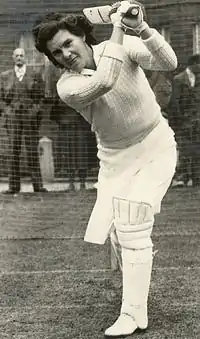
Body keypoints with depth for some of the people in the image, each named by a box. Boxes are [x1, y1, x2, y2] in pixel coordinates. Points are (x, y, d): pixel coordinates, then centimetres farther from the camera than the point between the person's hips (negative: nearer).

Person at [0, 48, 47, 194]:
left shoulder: (35, 75, 8)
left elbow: (40, 97, 8)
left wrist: (35, 110, -3)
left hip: (30, 116, -1)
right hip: (12, 116, 1)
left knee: (32, 151, -2)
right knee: (13, 151, -2)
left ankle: (38, 185, 1)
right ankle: (14, 186, 1)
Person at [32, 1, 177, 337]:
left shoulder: (124, 45, -14)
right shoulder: (66, 86, -17)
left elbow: (168, 62, -28)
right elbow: (104, 82, -36)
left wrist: (141, 29, -43)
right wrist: (117, 29, -29)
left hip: (155, 148, -3)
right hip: (115, 157, 3)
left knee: (132, 228, -11)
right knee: (109, 226, 8)